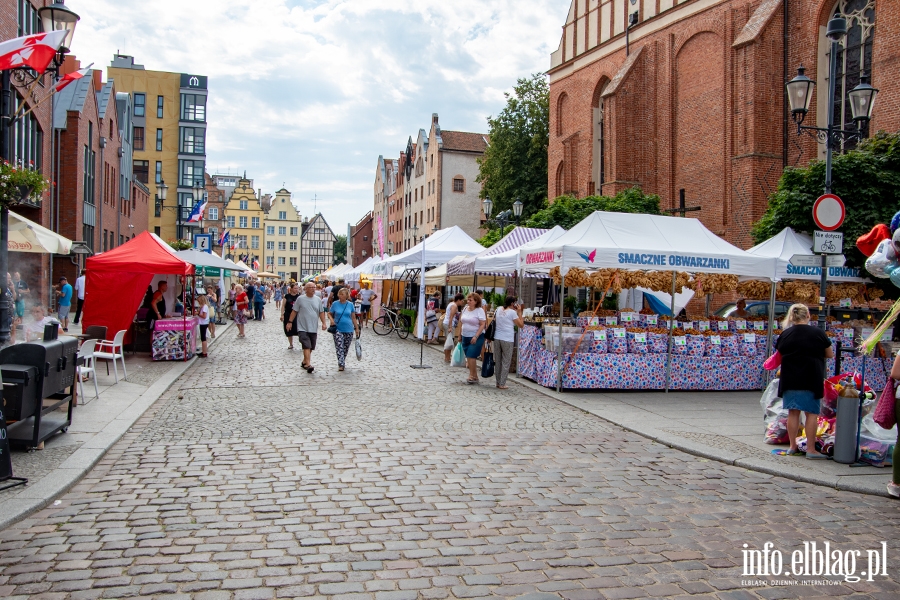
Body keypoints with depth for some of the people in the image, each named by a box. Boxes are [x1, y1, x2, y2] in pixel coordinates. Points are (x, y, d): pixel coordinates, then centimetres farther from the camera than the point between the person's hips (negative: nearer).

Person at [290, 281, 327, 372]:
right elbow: (294, 311, 1)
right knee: (307, 346, -15)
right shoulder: (300, 299, -3)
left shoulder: (318, 299, 7)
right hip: (303, 328, -4)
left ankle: (304, 362, 28)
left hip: (313, 328, 4)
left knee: (311, 347, 11)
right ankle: (308, 364, -19)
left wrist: (323, 323, 1)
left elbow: (321, 312, 10)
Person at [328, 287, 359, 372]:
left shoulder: (350, 305, 2)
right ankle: (341, 364, -13)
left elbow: (353, 317, 7)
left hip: (349, 330, 2)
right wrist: (332, 320, -13)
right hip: (338, 329, -2)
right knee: (339, 347, -11)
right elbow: (329, 314, 7)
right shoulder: (335, 304, -1)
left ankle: (343, 361, 28)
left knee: (346, 348, 10)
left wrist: (357, 328, 8)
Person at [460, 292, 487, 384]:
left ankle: (472, 376, -1)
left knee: (471, 356, -12)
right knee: (469, 357, 7)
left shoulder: (480, 310, -9)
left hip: (476, 337, -6)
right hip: (465, 336, 6)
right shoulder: (465, 309, 9)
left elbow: (482, 325, -13)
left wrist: (476, 337, -20)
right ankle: (475, 377, 16)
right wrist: (460, 334, 14)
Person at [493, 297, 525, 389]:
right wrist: (519, 312, 0)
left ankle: (498, 382, 19)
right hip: (507, 340, -6)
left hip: (497, 338, 6)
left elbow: (494, 321, 19)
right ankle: (502, 384, 1)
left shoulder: (498, 310, 8)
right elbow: (521, 325, -5)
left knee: (497, 361, 13)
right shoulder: (512, 312, -9)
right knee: (506, 362, 2)